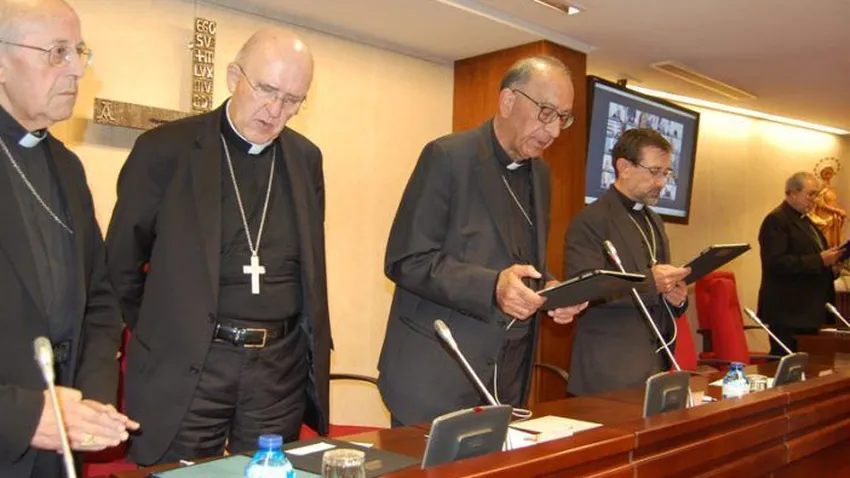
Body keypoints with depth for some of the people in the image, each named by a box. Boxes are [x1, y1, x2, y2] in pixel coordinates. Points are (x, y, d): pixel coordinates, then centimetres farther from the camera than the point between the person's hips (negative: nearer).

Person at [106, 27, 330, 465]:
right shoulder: (165, 149, -5)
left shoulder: (306, 158, 8)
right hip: (185, 367, -3)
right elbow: (121, 261, 3)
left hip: (282, 367, 4)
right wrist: (158, 334, 8)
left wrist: (313, 346, 13)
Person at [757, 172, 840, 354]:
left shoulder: (804, 220, 19)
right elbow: (776, 263, -23)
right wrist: (819, 260, -23)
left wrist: (830, 259, 7)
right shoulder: (776, 221, -12)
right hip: (788, 312, -9)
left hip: (808, 309, 9)